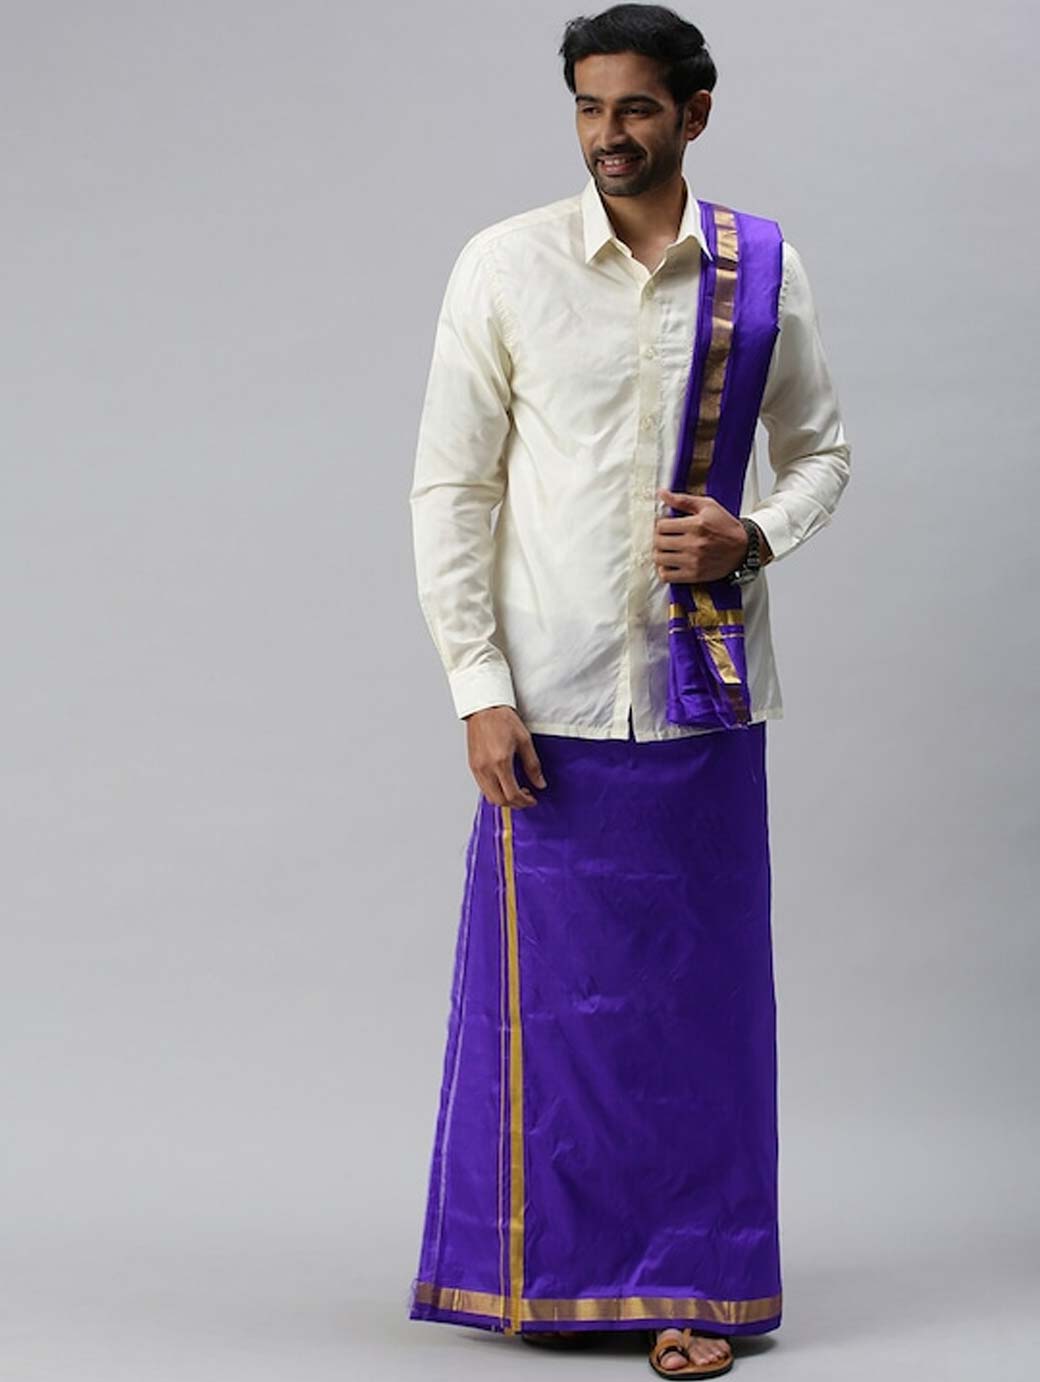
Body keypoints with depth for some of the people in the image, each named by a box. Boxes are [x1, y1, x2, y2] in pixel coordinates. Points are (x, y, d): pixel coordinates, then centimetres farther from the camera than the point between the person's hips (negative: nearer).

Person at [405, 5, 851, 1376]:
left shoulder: (765, 270, 2)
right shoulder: (505, 267, -2)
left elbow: (820, 450, 14)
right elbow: (451, 488, -1)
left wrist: (754, 536, -8)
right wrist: (479, 687, -8)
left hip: (704, 686, 1)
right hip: (553, 694, -1)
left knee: (700, 985, 6)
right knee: (552, 988, 5)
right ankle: (557, 1269, 21)